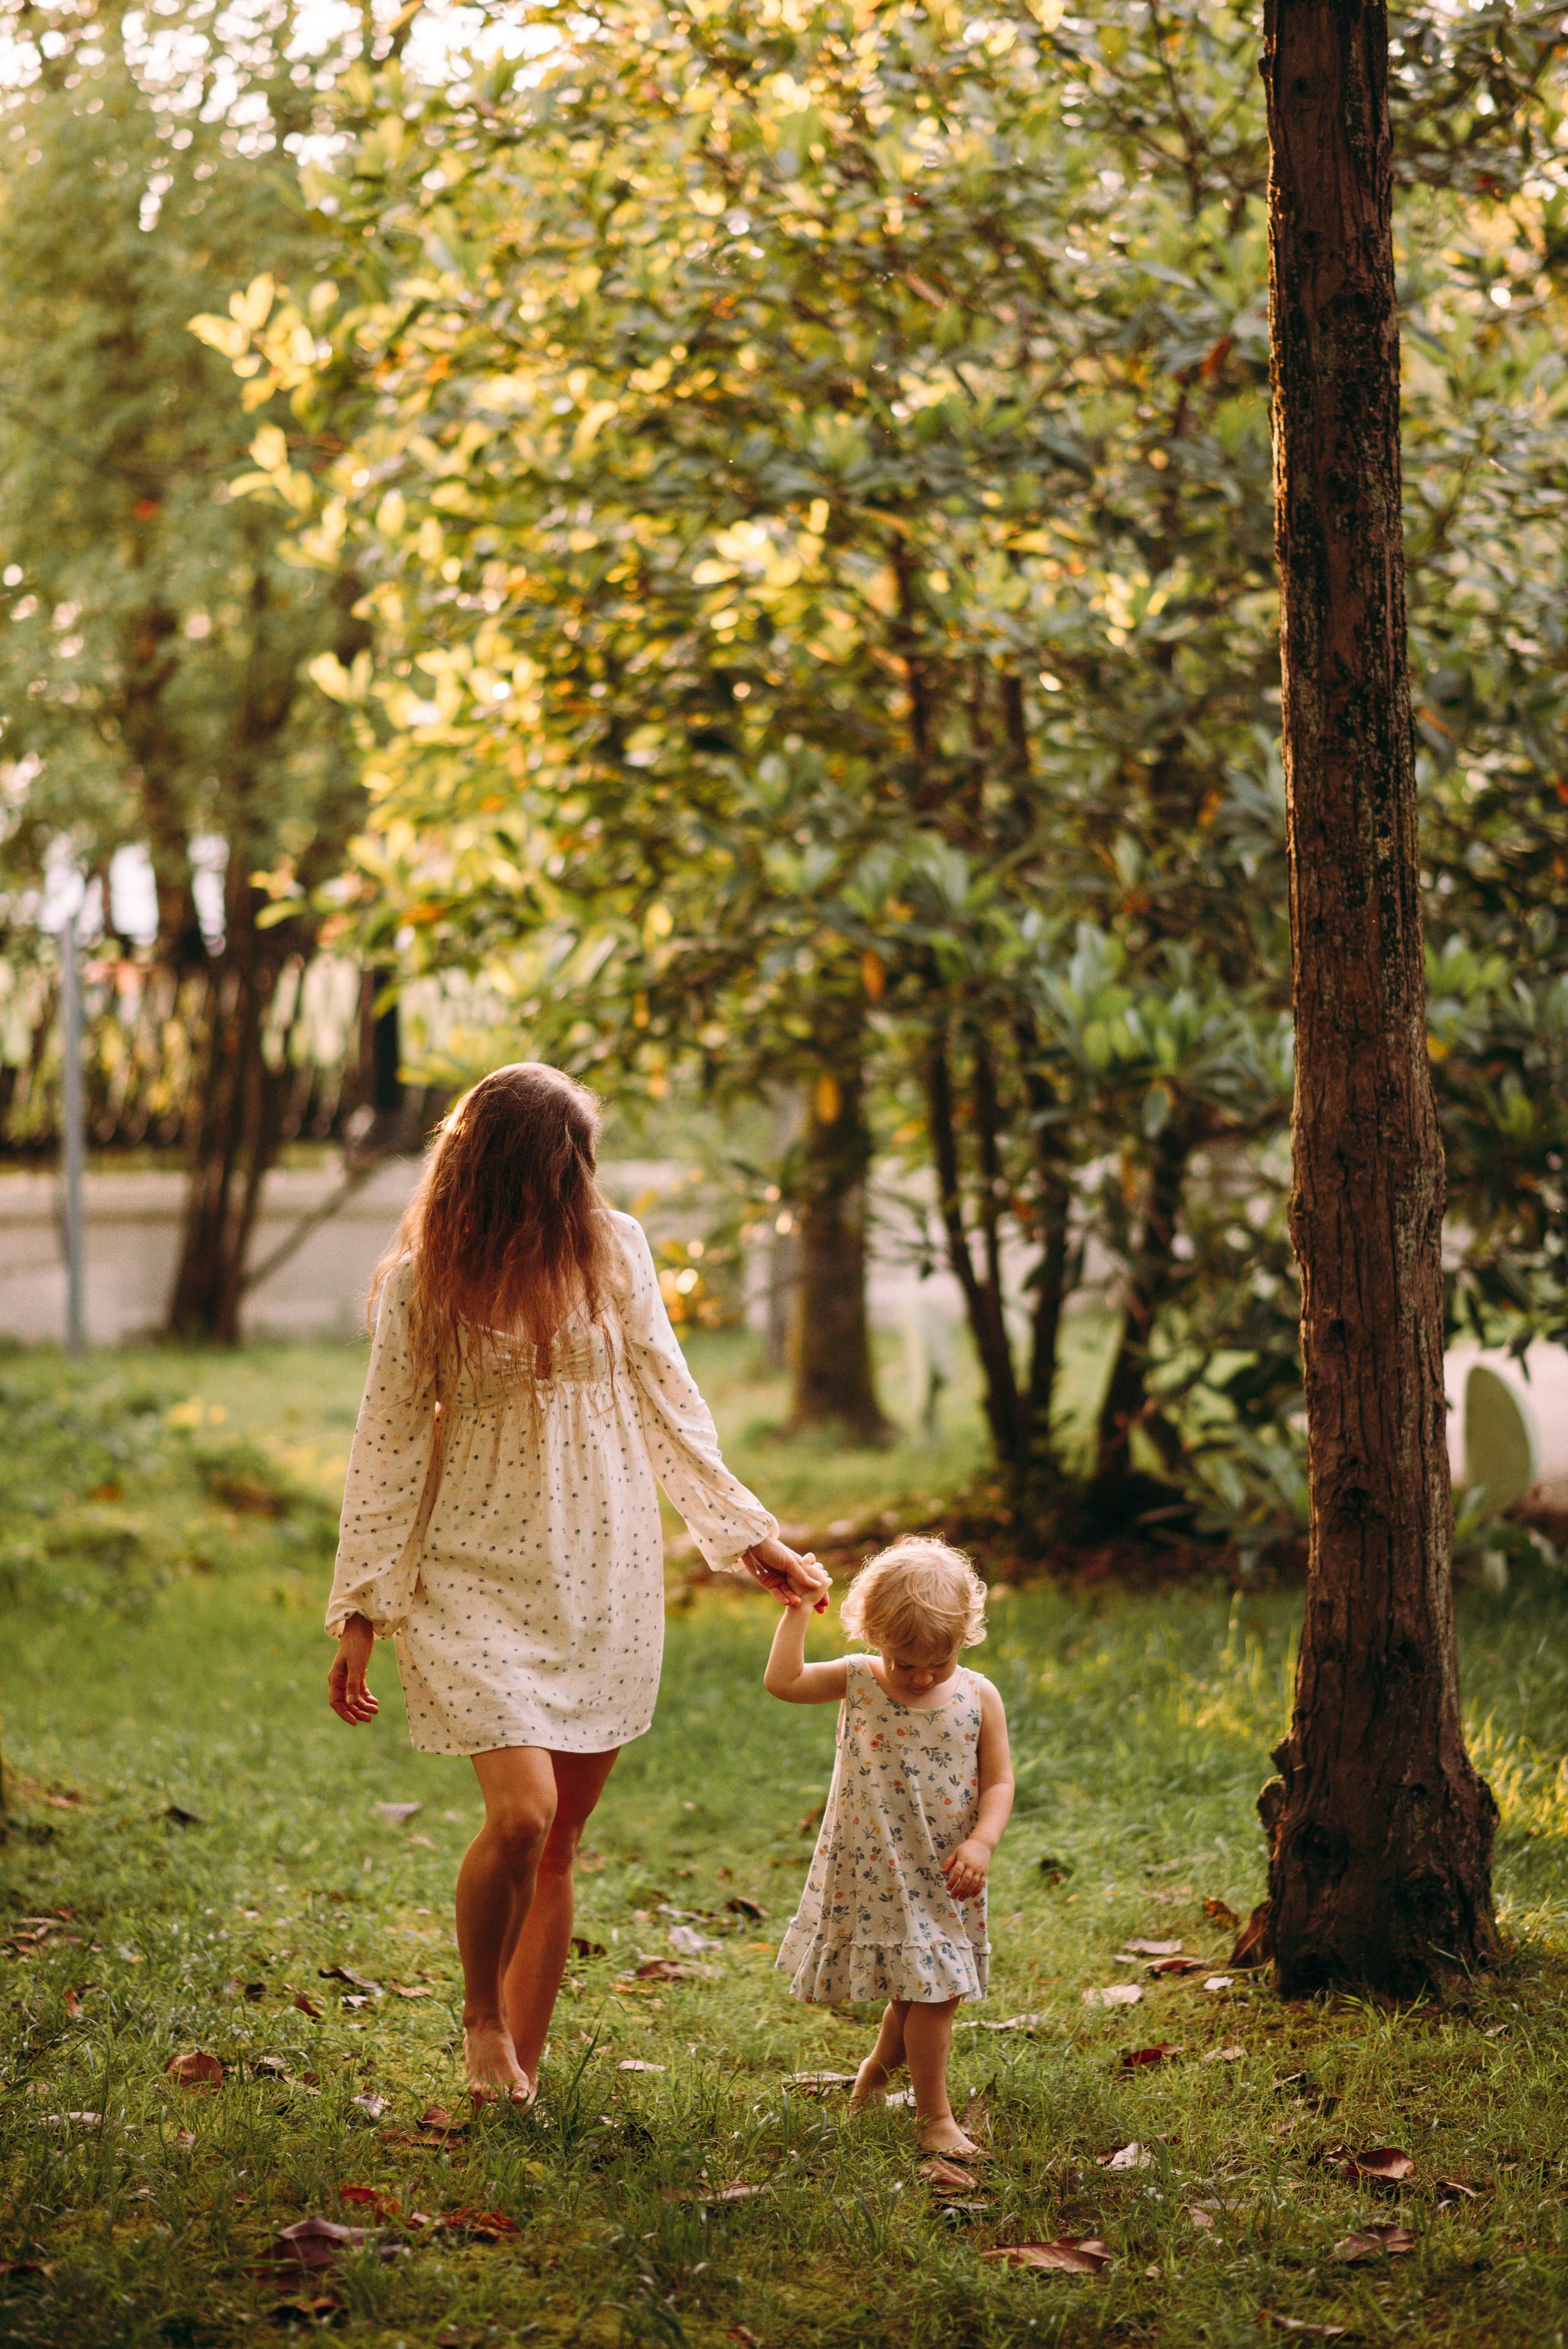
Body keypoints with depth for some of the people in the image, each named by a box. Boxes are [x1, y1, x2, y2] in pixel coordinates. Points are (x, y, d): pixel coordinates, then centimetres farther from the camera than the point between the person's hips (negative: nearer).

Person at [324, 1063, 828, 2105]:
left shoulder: (613, 1249, 0)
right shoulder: (426, 1279, -6)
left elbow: (669, 1402, 8)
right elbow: (389, 1446, -1)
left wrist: (748, 1535, 6)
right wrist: (363, 1610, -3)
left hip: (606, 1580, 3)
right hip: (481, 1578, -3)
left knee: (561, 1843, 5)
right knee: (522, 1814, -17)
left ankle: (523, 2063, 18)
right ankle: (482, 2017, 8)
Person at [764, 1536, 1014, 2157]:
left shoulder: (978, 1697, -3)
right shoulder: (857, 1683, -3)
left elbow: (998, 1780, -1)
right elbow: (782, 1681, -6)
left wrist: (981, 1842, -14)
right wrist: (798, 1610, -6)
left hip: (944, 1876, 2)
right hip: (879, 1873, -2)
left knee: (927, 1987, 8)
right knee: (929, 1992, -4)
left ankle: (881, 2062, 38)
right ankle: (935, 2117, 8)